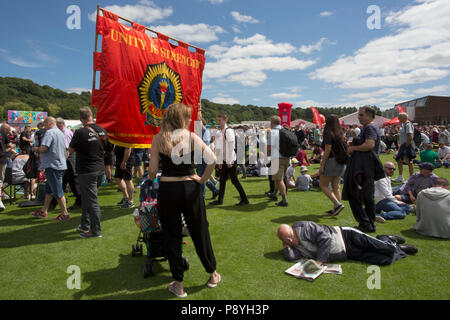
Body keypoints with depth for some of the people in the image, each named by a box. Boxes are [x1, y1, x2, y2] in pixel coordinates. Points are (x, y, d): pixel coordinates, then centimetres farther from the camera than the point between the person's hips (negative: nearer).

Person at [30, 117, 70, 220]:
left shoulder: (49, 132, -13)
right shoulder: (61, 133, 16)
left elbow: (43, 148, -23)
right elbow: (65, 148, 22)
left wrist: (36, 149, 0)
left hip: (53, 166, -10)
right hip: (61, 164, 10)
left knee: (57, 191, -4)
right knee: (49, 189, 17)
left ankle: (65, 214, 0)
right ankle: (43, 211, 26)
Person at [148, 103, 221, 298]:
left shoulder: (158, 139, -3)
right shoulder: (191, 137, -4)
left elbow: (153, 170, -5)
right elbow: (212, 160, -14)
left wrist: (150, 177, 17)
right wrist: (204, 179, -1)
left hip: (166, 190, 0)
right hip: (190, 188, 0)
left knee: (171, 236, 13)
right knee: (200, 232, 16)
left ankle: (178, 285, 24)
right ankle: (213, 275, 32)